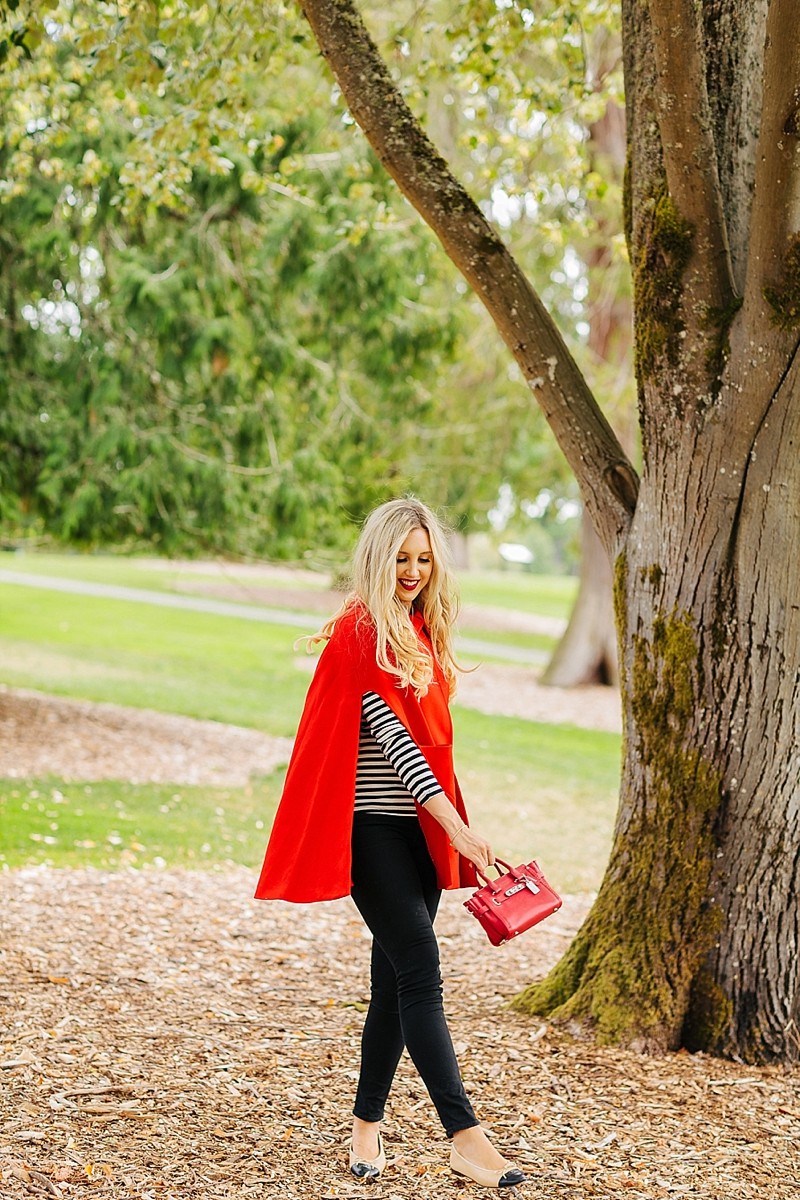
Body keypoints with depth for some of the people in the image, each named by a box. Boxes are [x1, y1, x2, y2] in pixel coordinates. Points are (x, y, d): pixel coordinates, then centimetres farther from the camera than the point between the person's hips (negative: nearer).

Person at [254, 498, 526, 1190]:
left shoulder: (422, 632, 14)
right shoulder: (359, 633, -11)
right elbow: (392, 737, -18)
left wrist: (448, 830, 15)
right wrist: (460, 827, -23)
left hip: (417, 827, 8)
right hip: (372, 827, -8)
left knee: (397, 978, 10)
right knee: (420, 971, -13)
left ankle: (367, 1124, 21)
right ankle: (465, 1137, -15)